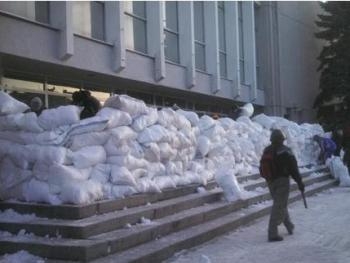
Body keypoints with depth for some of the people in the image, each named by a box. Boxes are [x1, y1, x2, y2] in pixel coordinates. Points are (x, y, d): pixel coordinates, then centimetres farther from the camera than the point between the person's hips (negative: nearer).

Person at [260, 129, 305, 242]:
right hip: (282, 181, -6)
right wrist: (300, 182, -8)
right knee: (279, 206, -4)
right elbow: (293, 169, -13)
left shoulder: (266, 151, 6)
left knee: (281, 204, 21)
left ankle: (289, 226, 35)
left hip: (270, 182, 7)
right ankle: (272, 233, -7)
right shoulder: (285, 151, -12)